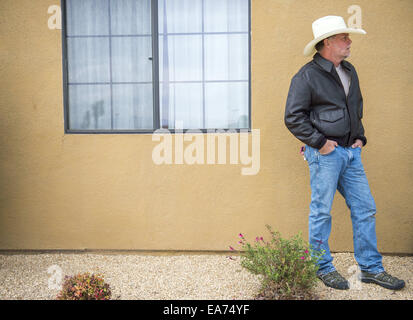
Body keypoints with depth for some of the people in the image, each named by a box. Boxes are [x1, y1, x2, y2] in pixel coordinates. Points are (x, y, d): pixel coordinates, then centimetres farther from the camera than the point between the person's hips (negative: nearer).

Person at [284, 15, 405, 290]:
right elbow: (293, 117, -12)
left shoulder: (349, 71, 15)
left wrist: (360, 136, 16)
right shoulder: (307, 76, -9)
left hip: (351, 152, 8)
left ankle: (371, 268, 19)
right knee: (322, 211, 1)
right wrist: (319, 142, -14)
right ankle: (323, 267, 17)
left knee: (365, 210, 8)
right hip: (325, 153, -7)